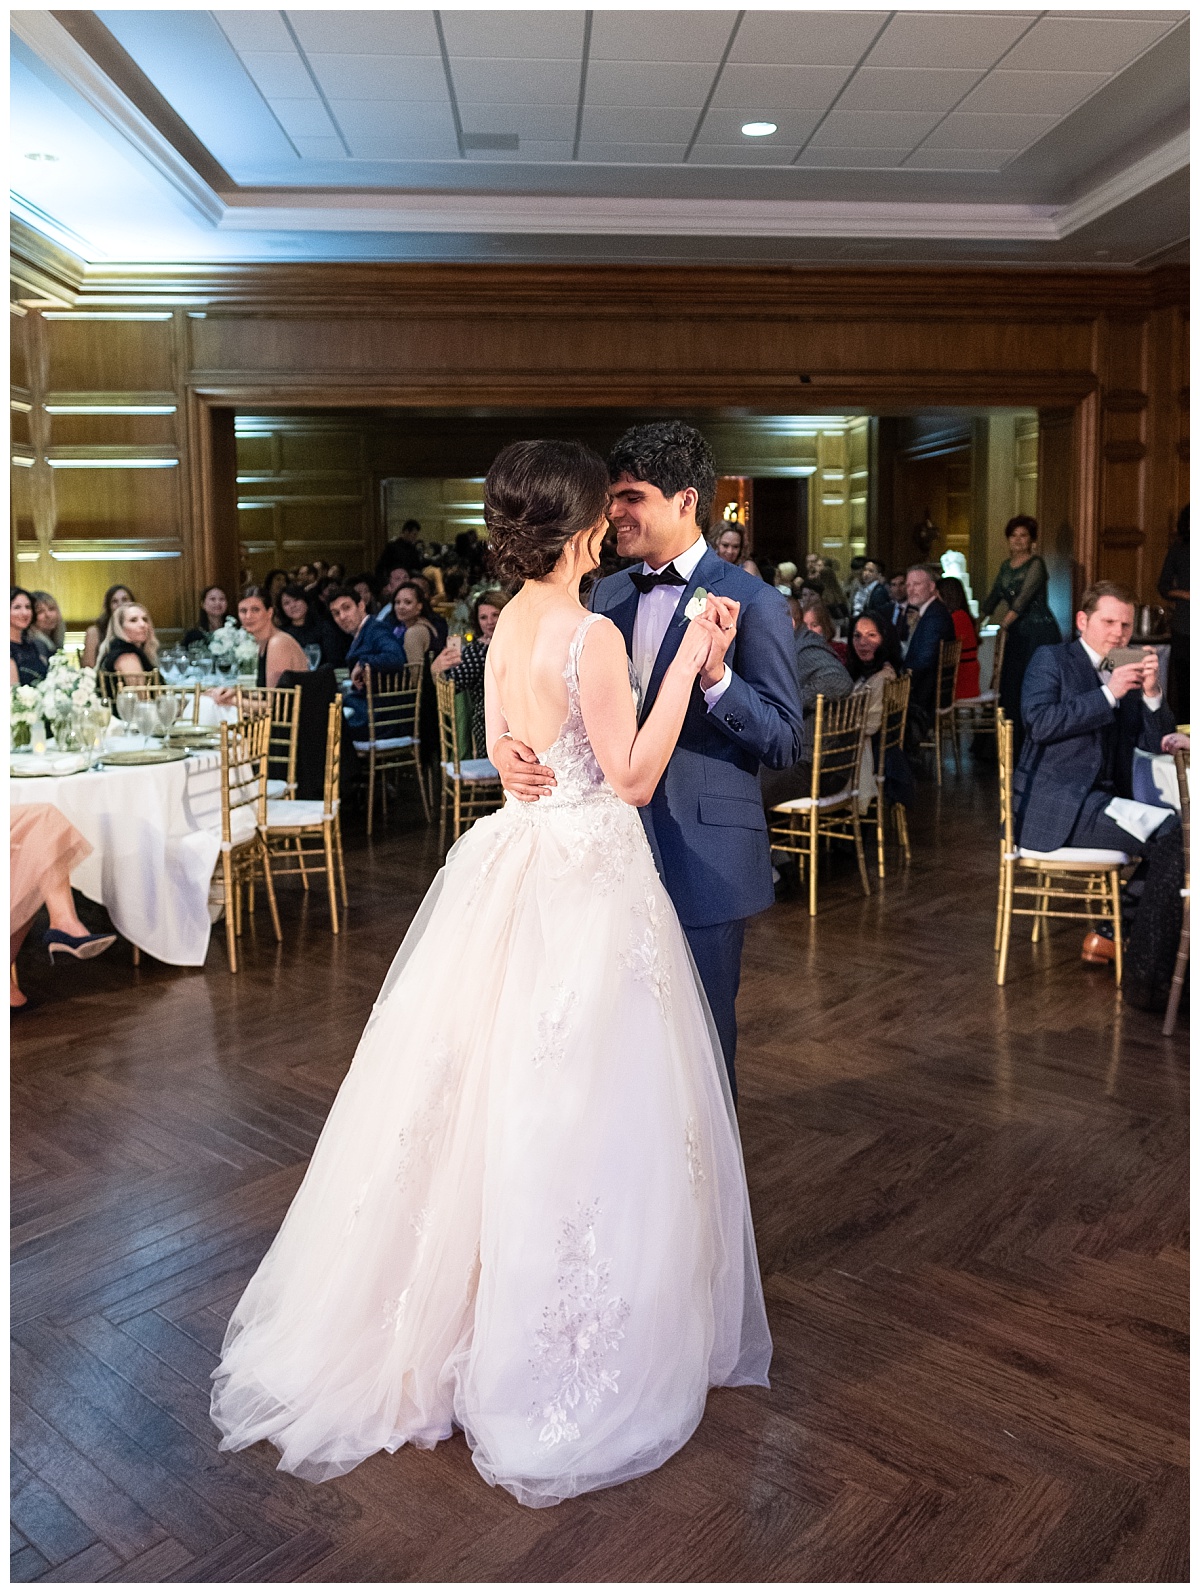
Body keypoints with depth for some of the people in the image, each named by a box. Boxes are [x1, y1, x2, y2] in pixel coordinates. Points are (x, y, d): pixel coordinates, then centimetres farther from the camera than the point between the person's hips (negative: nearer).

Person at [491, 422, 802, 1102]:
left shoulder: (753, 603, -9)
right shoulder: (607, 594, 10)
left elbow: (785, 743, -12)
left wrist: (715, 674, -27)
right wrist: (514, 746, -11)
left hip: (702, 863, -6)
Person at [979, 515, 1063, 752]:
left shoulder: (1036, 564, -9)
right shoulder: (1005, 567, 13)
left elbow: (1024, 597, -19)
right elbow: (993, 597, 15)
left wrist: (1004, 624, -27)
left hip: (1040, 632, -7)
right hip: (1017, 633, 7)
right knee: (1010, 685, 5)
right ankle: (1016, 743, 14)